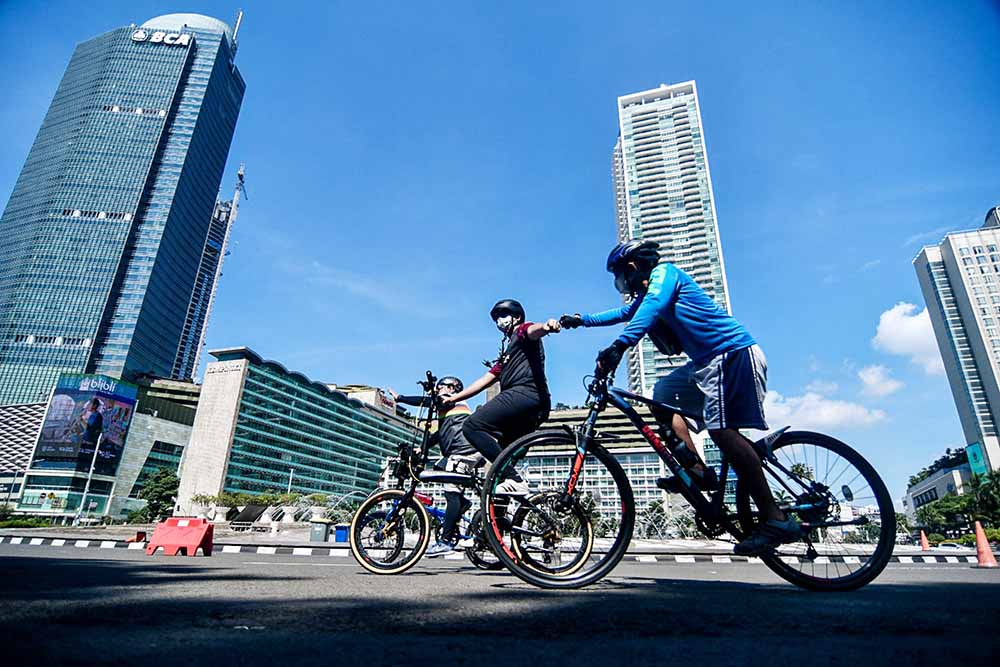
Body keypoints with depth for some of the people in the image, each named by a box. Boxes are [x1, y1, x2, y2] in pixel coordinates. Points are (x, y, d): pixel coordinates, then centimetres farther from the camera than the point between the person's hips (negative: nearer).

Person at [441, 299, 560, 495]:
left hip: (524, 393, -9)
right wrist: (452, 398, 26)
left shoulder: (523, 330, 11)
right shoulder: (506, 355, 36)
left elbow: (533, 331, -14)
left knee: (472, 427, -18)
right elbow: (485, 380, 31)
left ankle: (513, 481, -25)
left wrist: (546, 326, -39)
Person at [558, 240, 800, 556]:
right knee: (662, 395, 10)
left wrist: (619, 346, -37)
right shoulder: (648, 292, 23)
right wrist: (581, 320, 39)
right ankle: (697, 470, 2)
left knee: (722, 429, -18)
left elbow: (653, 306, -25)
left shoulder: (664, 272, -5)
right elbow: (625, 313, 39)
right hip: (709, 361, 10)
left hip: (733, 352, -10)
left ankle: (776, 520, -14)